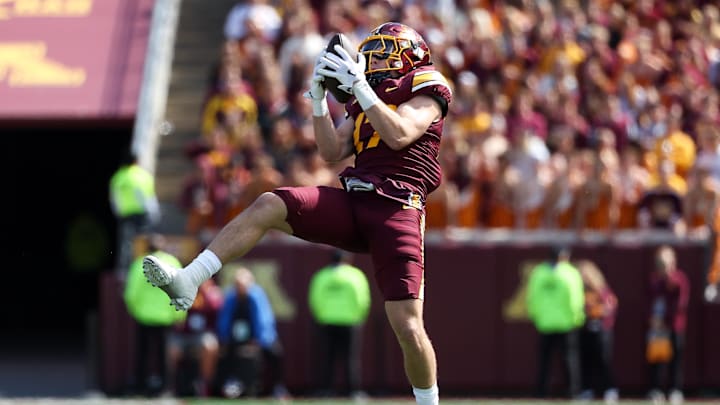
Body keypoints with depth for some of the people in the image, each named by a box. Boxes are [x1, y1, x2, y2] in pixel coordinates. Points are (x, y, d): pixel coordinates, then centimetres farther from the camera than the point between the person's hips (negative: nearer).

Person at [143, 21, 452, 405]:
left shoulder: (425, 88, 4)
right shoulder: (364, 100, 24)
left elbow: (399, 135, -14)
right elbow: (332, 152, 15)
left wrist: (359, 86, -16)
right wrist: (319, 98, 5)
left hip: (396, 211, -6)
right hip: (352, 201, 6)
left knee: (407, 326, -11)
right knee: (267, 206, -16)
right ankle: (187, 280, -23)